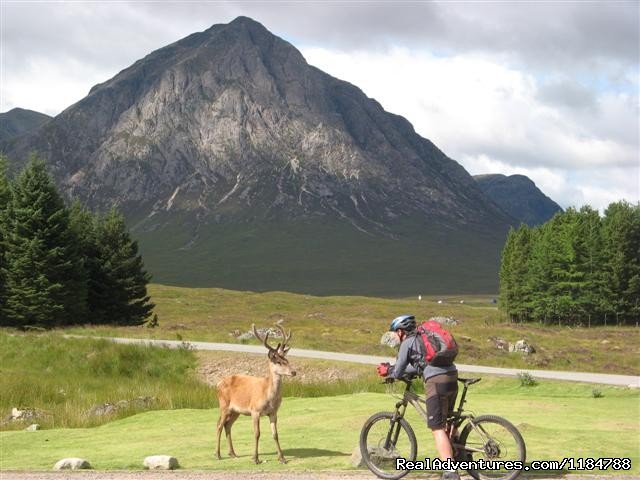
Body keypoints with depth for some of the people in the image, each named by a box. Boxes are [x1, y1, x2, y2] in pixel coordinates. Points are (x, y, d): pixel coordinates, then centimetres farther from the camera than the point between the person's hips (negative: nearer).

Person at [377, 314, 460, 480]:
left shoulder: (407, 343, 4)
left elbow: (398, 373, 8)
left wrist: (387, 372, 30)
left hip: (436, 381, -8)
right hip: (452, 378, 8)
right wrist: (392, 369, 34)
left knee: (437, 428, -6)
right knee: (445, 422, 24)